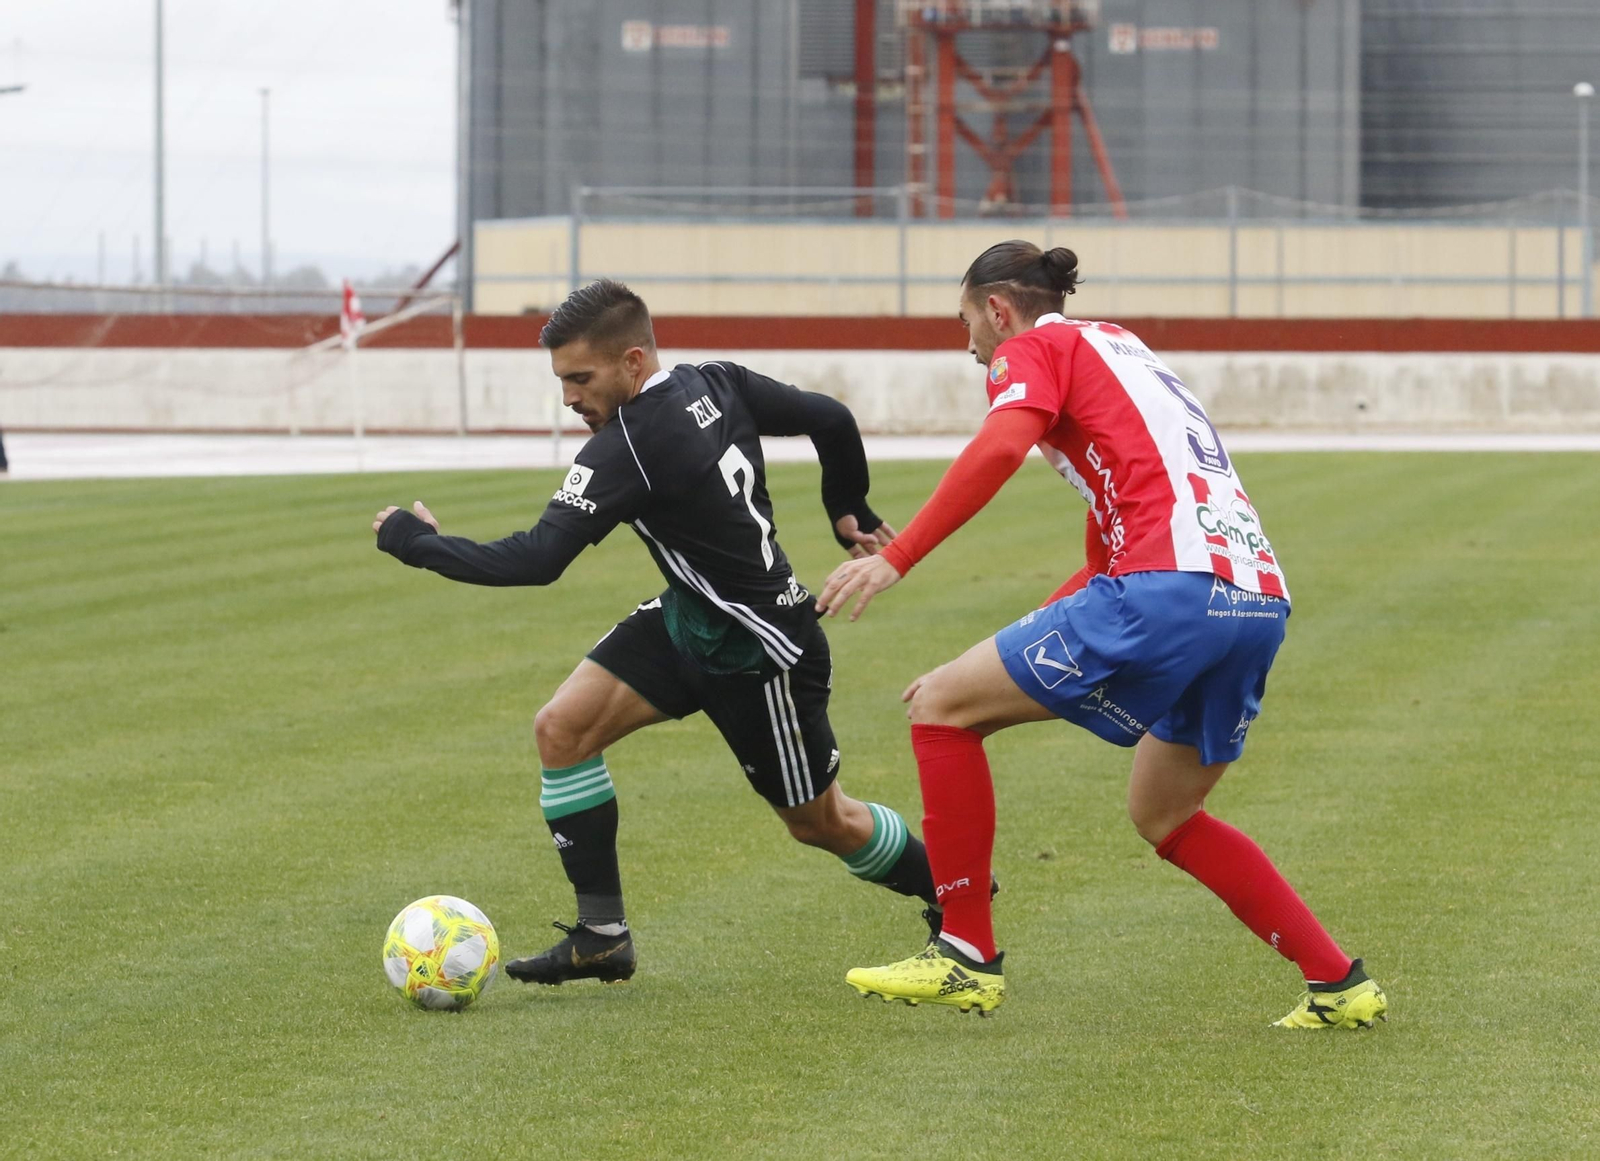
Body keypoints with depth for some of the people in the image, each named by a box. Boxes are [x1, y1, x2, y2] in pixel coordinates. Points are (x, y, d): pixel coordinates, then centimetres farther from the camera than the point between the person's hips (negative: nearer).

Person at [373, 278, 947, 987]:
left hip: (758, 649, -9)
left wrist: (415, 541, -19)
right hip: (688, 617, 9)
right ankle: (602, 935, 2)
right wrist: (848, 513, 22)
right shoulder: (718, 385, -5)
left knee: (820, 823, 9)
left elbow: (536, 561, -31)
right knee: (561, 729, -3)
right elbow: (832, 421, 4)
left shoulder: (629, 449, -29)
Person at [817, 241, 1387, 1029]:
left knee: (943, 708, 3)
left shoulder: (1034, 349, 9)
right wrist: (1005, 661, 34)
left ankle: (967, 958, 4)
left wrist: (895, 559, -16)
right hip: (1259, 600, 9)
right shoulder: (1121, 351, 34)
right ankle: (1340, 986, 19)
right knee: (1163, 816, 25)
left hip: (1170, 586, -9)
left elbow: (1000, 446, -16)